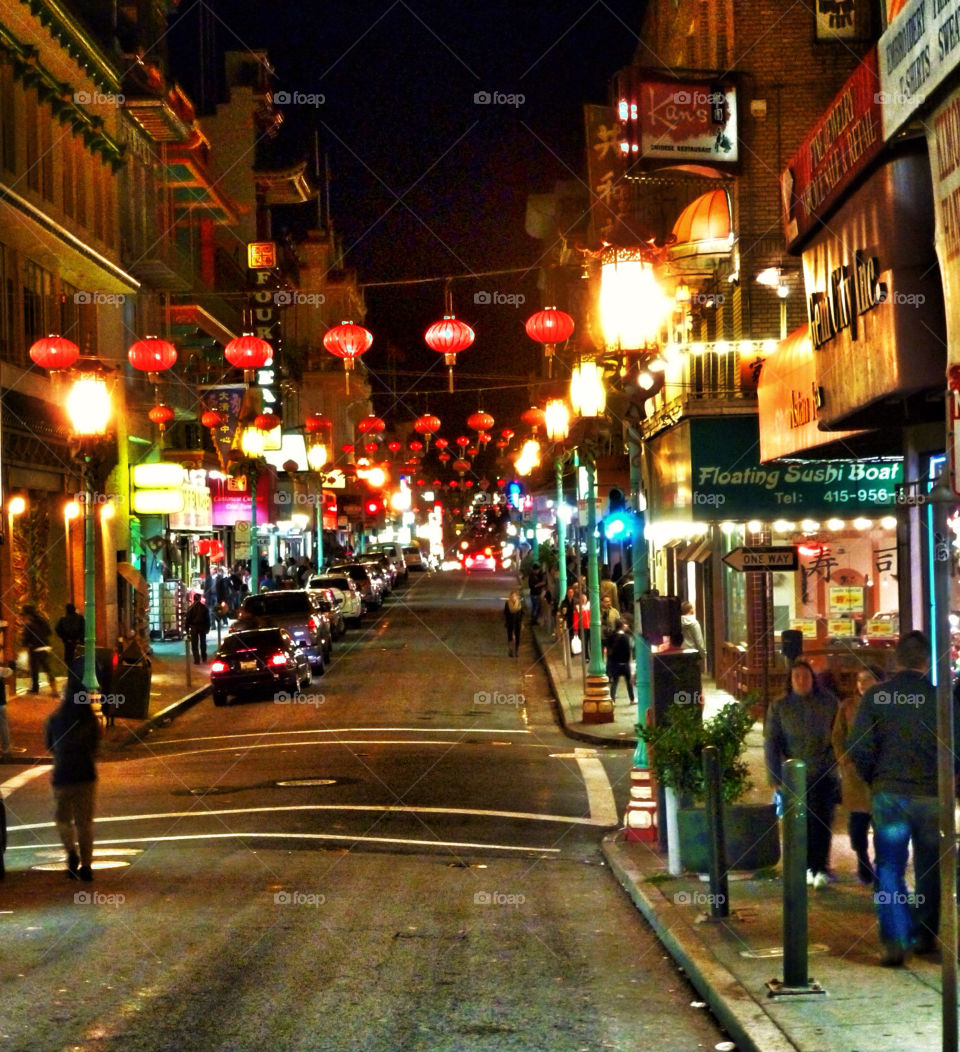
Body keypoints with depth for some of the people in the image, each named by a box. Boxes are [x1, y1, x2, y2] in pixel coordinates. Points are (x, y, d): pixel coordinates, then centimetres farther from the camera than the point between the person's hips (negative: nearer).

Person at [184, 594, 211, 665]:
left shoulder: (191, 608, -9)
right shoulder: (204, 608, 1)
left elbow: (188, 619, -8)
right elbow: (207, 619, 5)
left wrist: (187, 628, -1)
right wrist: (207, 628, 12)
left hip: (194, 628, -3)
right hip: (202, 627, 3)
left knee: (194, 644, 0)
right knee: (203, 643, 18)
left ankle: (197, 660, -6)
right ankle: (204, 658, 24)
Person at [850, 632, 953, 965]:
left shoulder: (875, 696, -4)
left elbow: (858, 748, -7)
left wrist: (874, 779, 9)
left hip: (888, 794, 0)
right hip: (931, 796, 0)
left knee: (889, 868, 3)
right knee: (929, 868, 16)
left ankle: (894, 940, -10)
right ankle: (924, 935, 24)